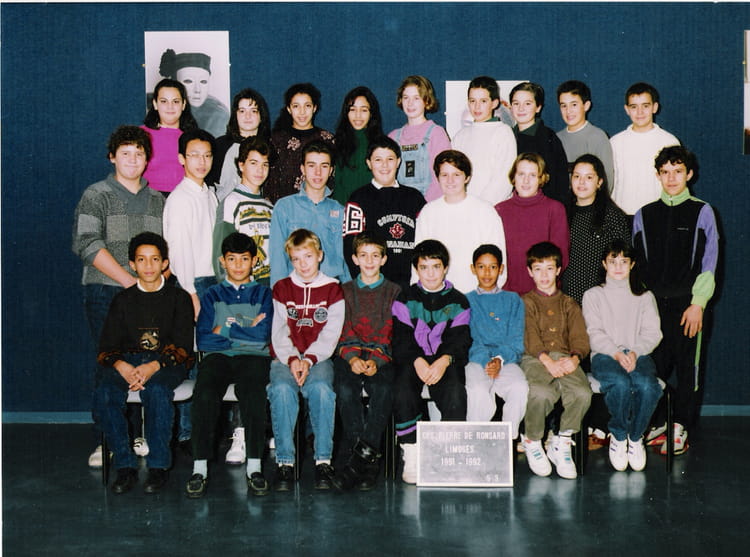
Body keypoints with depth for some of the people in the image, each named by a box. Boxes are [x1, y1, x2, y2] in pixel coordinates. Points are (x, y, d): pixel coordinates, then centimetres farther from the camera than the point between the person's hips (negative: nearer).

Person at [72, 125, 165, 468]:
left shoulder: (156, 200, 16)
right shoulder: (96, 196, 3)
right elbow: (88, 245, -9)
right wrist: (130, 281, -14)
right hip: (106, 293, -3)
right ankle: (104, 441, 4)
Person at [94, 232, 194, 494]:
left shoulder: (178, 298, 8)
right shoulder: (123, 300, 15)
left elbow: (183, 346, -2)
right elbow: (107, 347, 7)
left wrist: (152, 367, -20)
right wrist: (123, 368, -16)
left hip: (167, 362, -2)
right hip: (127, 362, 3)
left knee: (157, 391, -36)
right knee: (105, 394, -29)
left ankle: (158, 465, -24)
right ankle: (125, 466, -20)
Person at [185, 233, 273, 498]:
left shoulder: (263, 294, 18)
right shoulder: (213, 295, 20)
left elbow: (263, 335, 0)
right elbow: (203, 340, 5)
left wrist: (224, 329, 2)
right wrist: (247, 330, 1)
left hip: (253, 357, -1)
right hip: (218, 357, 1)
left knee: (252, 390, -35)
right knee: (204, 393, -32)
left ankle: (254, 467, -32)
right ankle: (200, 468, -31)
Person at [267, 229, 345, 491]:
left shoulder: (332, 290, 9)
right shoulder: (282, 288, 13)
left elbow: (330, 335, 0)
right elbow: (279, 332, 5)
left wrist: (309, 360, -15)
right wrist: (292, 360, -13)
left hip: (319, 358, -1)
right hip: (285, 358, 1)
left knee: (321, 389, -33)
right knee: (282, 389, -31)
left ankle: (323, 460, -28)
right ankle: (285, 462, -28)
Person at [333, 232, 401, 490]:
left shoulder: (394, 292, 15)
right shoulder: (345, 291, 19)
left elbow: (391, 333, 4)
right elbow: (342, 331, 8)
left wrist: (376, 360, -14)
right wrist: (352, 357, -13)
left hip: (382, 358, -1)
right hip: (350, 356, 1)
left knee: (382, 389, -32)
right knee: (346, 390, -31)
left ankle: (352, 459, -32)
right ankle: (367, 457, -32)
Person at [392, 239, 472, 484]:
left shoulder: (458, 301, 15)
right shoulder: (405, 299, 13)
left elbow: (459, 340, 2)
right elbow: (401, 338, 1)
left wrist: (444, 360, -20)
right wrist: (417, 361, -19)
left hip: (447, 361, 0)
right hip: (412, 360, 0)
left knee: (455, 393, -31)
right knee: (403, 389, -31)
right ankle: (411, 456, -24)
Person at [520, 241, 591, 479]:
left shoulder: (569, 304, 24)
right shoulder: (525, 302, 16)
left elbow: (580, 338, 9)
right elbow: (530, 337, -2)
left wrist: (574, 358, -15)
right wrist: (548, 361, -21)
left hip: (565, 358, 3)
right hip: (535, 358, -3)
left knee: (582, 393, -30)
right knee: (540, 393, -36)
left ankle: (561, 444, -7)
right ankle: (532, 442, -7)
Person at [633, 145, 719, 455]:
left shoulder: (701, 212, 3)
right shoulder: (644, 215, 11)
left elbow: (708, 263, -1)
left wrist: (698, 304, -8)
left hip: (686, 304, -2)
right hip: (652, 303, 3)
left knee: (687, 365, 1)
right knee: (653, 366, 4)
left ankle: (680, 429, 10)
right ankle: (655, 424, 17)